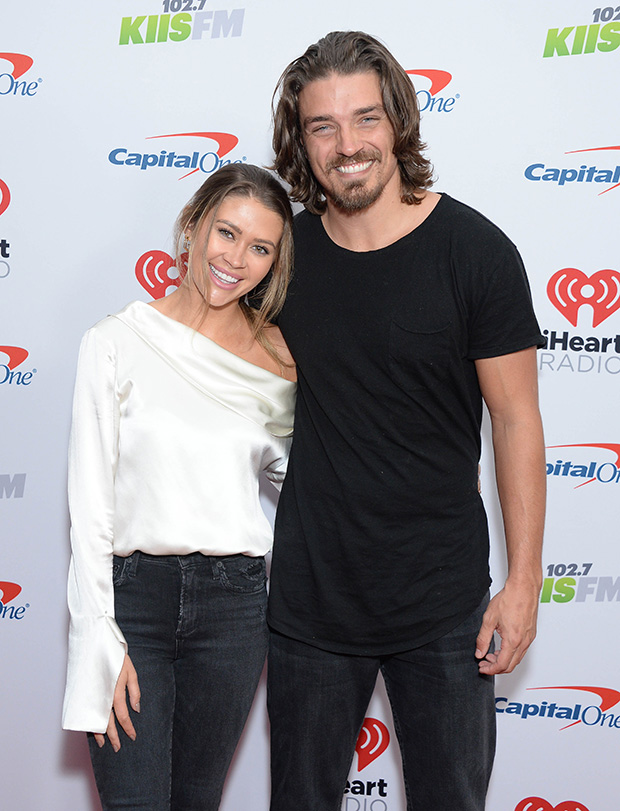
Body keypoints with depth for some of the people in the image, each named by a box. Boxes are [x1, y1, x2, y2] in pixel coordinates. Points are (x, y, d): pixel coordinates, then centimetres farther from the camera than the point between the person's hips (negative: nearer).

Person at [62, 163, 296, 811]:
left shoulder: (278, 359, 4)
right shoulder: (117, 343, -5)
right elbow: (90, 503, -6)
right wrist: (101, 646, -10)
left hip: (233, 598, 3)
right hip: (132, 593, -3)